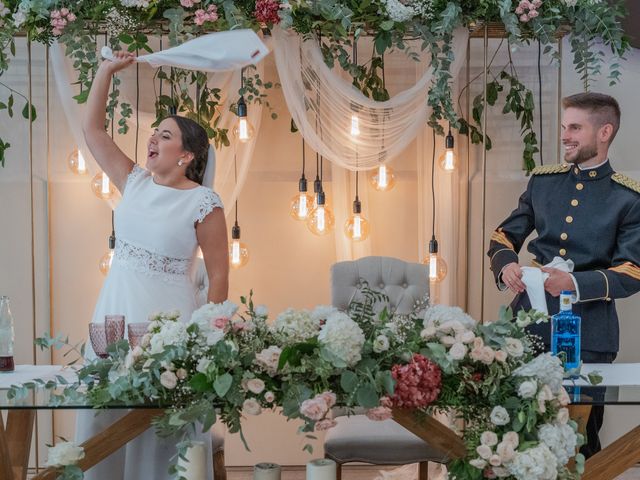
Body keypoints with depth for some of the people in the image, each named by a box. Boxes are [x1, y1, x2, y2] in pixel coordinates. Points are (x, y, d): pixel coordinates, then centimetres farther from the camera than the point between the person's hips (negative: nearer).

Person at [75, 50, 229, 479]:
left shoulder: (203, 203, -9)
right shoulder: (135, 182, 7)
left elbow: (219, 274, -7)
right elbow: (93, 129, 11)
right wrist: (106, 71, 5)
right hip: (114, 315, 6)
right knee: (105, 420, 10)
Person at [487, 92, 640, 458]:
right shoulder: (542, 181, 9)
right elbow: (505, 236, 14)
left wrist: (575, 284, -24)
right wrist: (507, 265, -9)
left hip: (587, 334, -3)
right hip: (529, 322, 4)